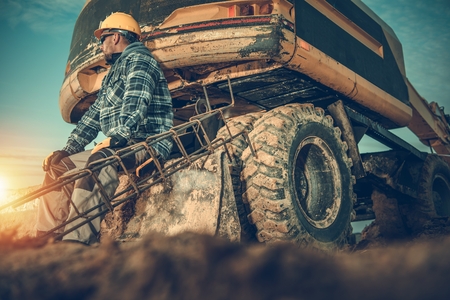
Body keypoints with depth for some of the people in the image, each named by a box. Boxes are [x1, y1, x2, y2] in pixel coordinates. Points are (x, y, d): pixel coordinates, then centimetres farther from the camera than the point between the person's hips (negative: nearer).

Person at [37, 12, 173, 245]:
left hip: (147, 144, -10)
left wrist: (117, 138, -31)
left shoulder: (138, 59, -3)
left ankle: (77, 239, -40)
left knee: (99, 160, -37)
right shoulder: (112, 74, 26)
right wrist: (67, 149, 11)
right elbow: (93, 115, 20)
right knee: (57, 167, 7)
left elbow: (135, 105, -21)